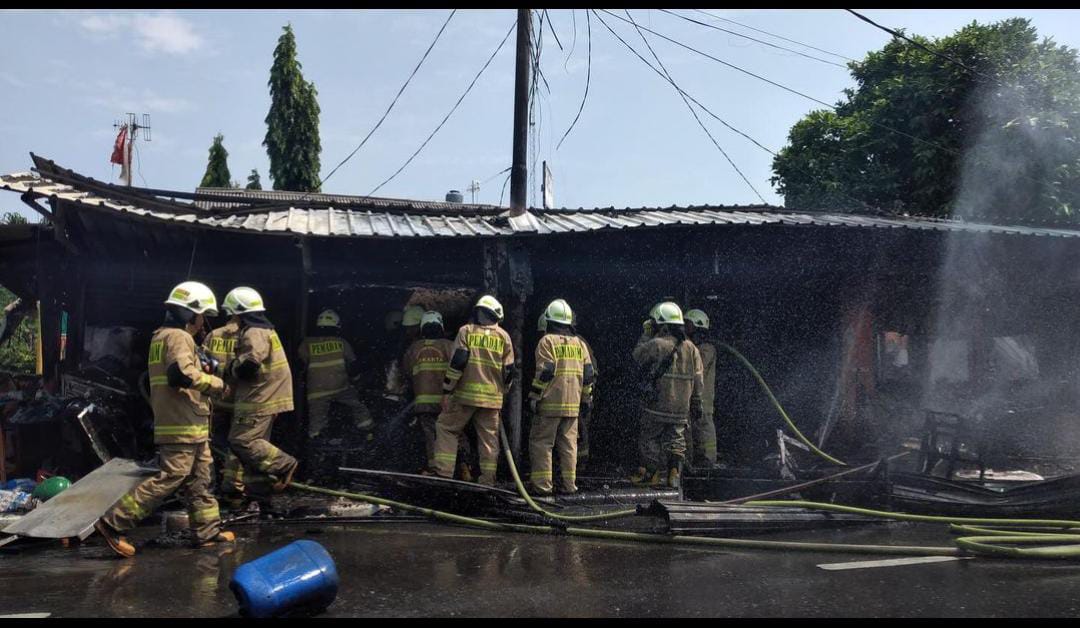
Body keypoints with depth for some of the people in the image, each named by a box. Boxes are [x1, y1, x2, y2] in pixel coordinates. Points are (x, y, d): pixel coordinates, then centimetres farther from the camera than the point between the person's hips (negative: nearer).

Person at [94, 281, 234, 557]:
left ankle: (207, 531, 20)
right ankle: (113, 523, -6)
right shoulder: (178, 337, -12)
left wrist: (201, 369, 11)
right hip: (183, 425, -11)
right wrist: (217, 384, -17)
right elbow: (182, 374, -27)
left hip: (190, 426, 11)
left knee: (199, 480, 14)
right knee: (169, 479, -9)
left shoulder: (161, 336, 19)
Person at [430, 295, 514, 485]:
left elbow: (457, 362, -7)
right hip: (492, 397, 3)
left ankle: (443, 472, -1)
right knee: (489, 438, 8)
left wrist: (447, 390, -4)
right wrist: (502, 391, 22)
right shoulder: (503, 336, 10)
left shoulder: (466, 331, 2)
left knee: (446, 428, 8)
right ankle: (488, 479, 8)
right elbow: (509, 370, 9)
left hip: (466, 393, -2)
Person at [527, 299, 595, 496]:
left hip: (550, 403, -6)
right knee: (568, 444, 10)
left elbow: (544, 372, -14)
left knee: (541, 442, 1)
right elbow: (588, 374, 13)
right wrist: (586, 397, 21)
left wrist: (534, 396, -10)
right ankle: (568, 484, 12)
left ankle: (542, 484, -2)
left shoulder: (547, 341, -6)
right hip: (572, 404, 6)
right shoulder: (579, 343, 13)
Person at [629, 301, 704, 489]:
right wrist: (696, 405, 14)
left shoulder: (656, 344, -14)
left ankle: (651, 473, 15)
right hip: (681, 408, 4)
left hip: (657, 405, -4)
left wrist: (646, 334, 12)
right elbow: (698, 380, 6)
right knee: (676, 441, 12)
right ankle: (675, 472, 0)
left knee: (649, 439, 9)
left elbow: (638, 355, 4)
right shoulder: (691, 348, 5)